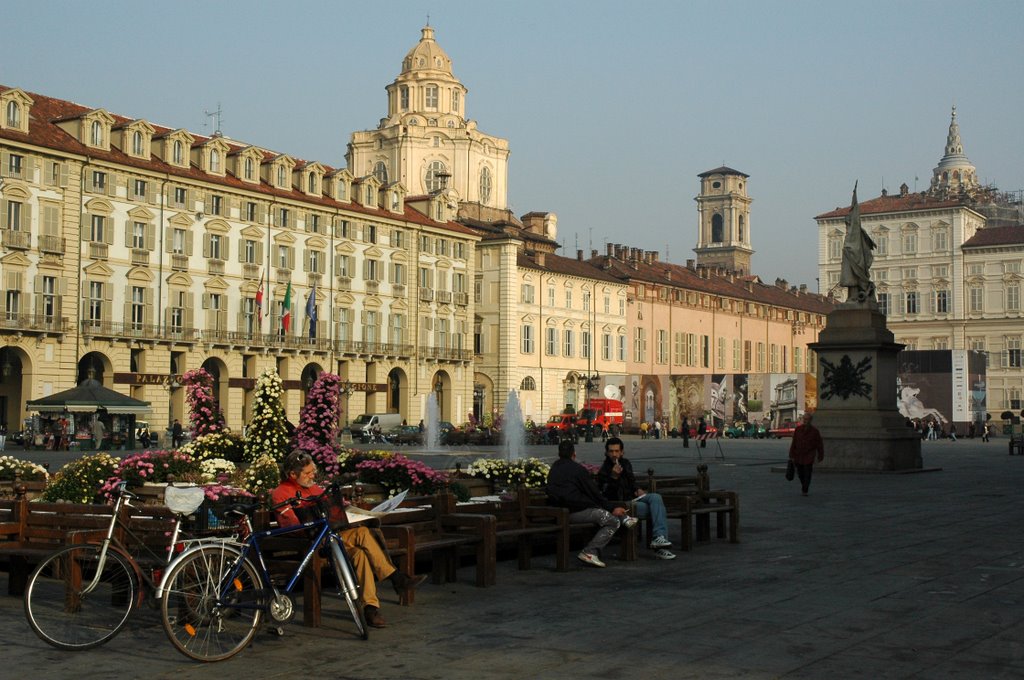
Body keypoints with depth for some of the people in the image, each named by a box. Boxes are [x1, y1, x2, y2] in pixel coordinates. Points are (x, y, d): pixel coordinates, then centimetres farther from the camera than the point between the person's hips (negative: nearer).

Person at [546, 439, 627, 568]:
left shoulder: (554, 468, 13)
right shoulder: (578, 469, -8)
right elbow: (594, 493, -6)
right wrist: (612, 508, 6)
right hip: (574, 512, -9)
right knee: (614, 521, -6)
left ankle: (624, 519, 22)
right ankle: (589, 552, -11)